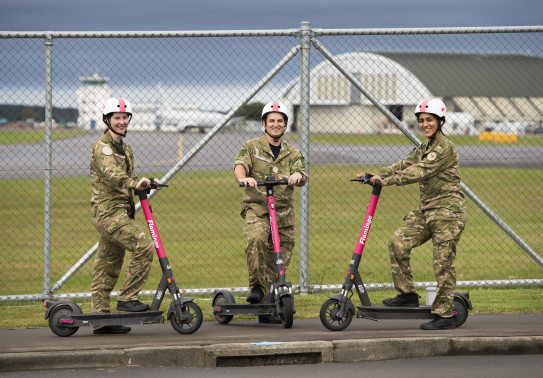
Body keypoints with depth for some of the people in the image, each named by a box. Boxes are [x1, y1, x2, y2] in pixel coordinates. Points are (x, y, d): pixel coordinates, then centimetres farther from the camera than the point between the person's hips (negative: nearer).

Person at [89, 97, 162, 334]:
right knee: (144, 244, -23)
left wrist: (146, 182, 7)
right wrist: (135, 183, -40)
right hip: (109, 211, -9)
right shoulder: (102, 146, -9)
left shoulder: (125, 150, 22)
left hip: (120, 212, 9)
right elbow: (111, 173, -25)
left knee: (107, 269, 9)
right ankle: (127, 298, -17)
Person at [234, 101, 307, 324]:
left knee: (279, 260, 3)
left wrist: (298, 176, -27)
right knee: (256, 238, -34)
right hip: (256, 207, -3)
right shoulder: (252, 147, 7)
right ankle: (256, 287, -20)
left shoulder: (293, 153, 14)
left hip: (283, 212, 4)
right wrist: (243, 178, -34)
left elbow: (302, 177, -1)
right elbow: (240, 166, -10)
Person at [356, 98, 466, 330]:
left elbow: (420, 171, -22)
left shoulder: (444, 148, -14)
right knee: (398, 242, -4)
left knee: (443, 263, -7)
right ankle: (407, 294, 6)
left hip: (447, 209, -9)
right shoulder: (424, 149, 17)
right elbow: (403, 165, 14)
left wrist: (388, 180, -26)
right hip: (427, 210, 9)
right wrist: (375, 175, 2)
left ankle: (444, 316, -2)